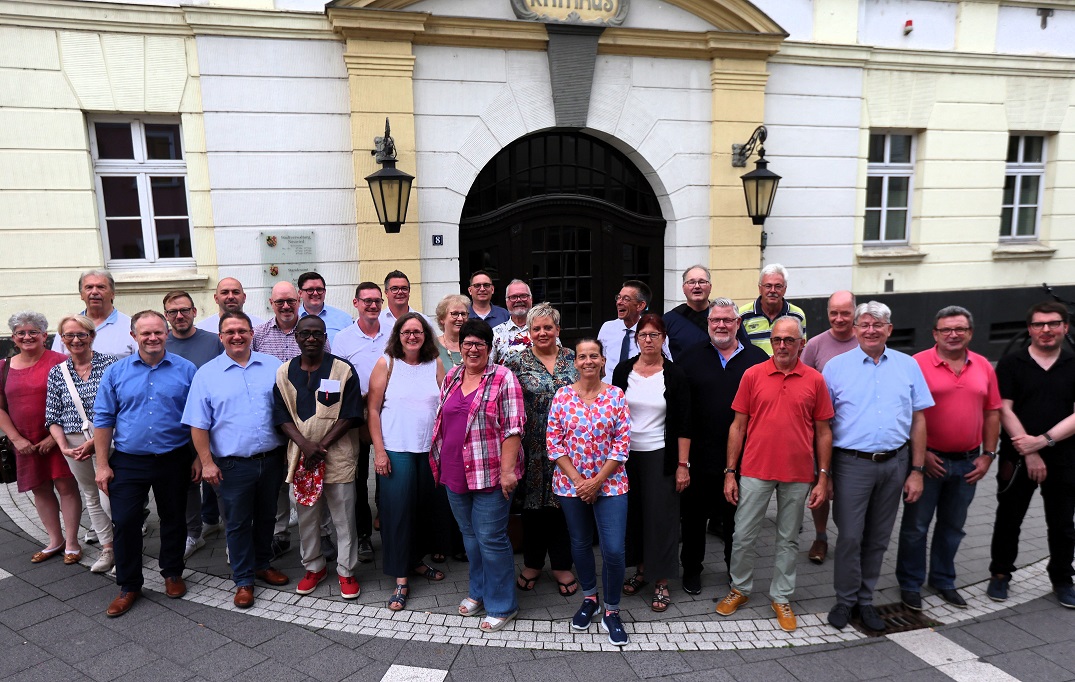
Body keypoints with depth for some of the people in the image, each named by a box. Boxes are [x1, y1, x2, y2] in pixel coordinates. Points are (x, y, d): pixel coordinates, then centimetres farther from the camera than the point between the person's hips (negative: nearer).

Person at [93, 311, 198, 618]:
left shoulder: (186, 370, -3)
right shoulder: (116, 372, 0)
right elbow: (103, 419, 2)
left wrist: (199, 457, -3)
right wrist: (102, 465, -2)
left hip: (174, 461, 0)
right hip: (128, 462, 1)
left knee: (173, 520, 12)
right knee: (124, 523, 3)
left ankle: (172, 574, 32)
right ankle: (129, 586, 19)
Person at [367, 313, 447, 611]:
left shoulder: (435, 364, 5)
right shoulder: (386, 364, -3)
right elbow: (373, 409, -4)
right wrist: (379, 451, -10)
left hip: (430, 450, 3)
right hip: (396, 450, -3)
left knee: (425, 508, 11)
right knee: (397, 510, -2)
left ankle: (417, 560, 34)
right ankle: (401, 581, 9)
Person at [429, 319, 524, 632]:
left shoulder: (503, 378, -9)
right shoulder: (451, 377, 10)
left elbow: (513, 428, -13)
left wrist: (507, 470, -18)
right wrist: (439, 461, 15)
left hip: (490, 473, -6)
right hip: (455, 473, 6)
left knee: (490, 537, 1)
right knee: (469, 534, 19)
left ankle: (501, 605, 18)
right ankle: (478, 592, 37)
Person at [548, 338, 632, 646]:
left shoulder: (616, 395, -4)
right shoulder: (562, 396, -1)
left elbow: (622, 443, -6)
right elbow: (553, 442, -3)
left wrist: (597, 481, -11)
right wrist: (577, 479, -10)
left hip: (610, 484, -1)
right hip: (571, 484, 2)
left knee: (614, 550, -5)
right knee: (580, 544, 16)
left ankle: (611, 610, 17)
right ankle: (589, 598, 38)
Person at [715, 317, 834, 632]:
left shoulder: (814, 380, -1)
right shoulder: (753, 375, -2)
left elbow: (823, 432, 4)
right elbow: (738, 425, 1)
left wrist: (823, 478, 0)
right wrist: (730, 472, -1)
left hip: (798, 475, 0)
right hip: (755, 471, 0)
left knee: (788, 539, 13)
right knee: (743, 535, 6)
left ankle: (781, 598, 29)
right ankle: (740, 588, 28)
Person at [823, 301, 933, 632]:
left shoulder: (908, 365, 5)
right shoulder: (836, 366, -1)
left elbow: (918, 420, 7)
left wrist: (917, 471, 2)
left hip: (894, 464, 3)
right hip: (852, 464, -2)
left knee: (878, 538, 12)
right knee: (850, 537, -1)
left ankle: (865, 599, 27)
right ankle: (846, 600, 18)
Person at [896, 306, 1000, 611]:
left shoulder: (984, 367, 5)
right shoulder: (918, 364, -10)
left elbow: (992, 413, 9)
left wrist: (988, 455, 4)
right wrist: (920, 454, -13)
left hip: (967, 462, 5)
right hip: (928, 460, -4)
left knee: (953, 526, 17)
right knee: (915, 526, 6)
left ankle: (943, 580, 34)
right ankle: (910, 584, 20)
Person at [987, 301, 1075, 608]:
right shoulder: (1011, 364, -2)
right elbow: (1004, 410, -7)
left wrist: (1044, 440, -18)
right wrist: (1030, 454, -11)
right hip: (1017, 458, -1)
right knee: (1008, 519, 9)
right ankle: (1000, 574, 24)